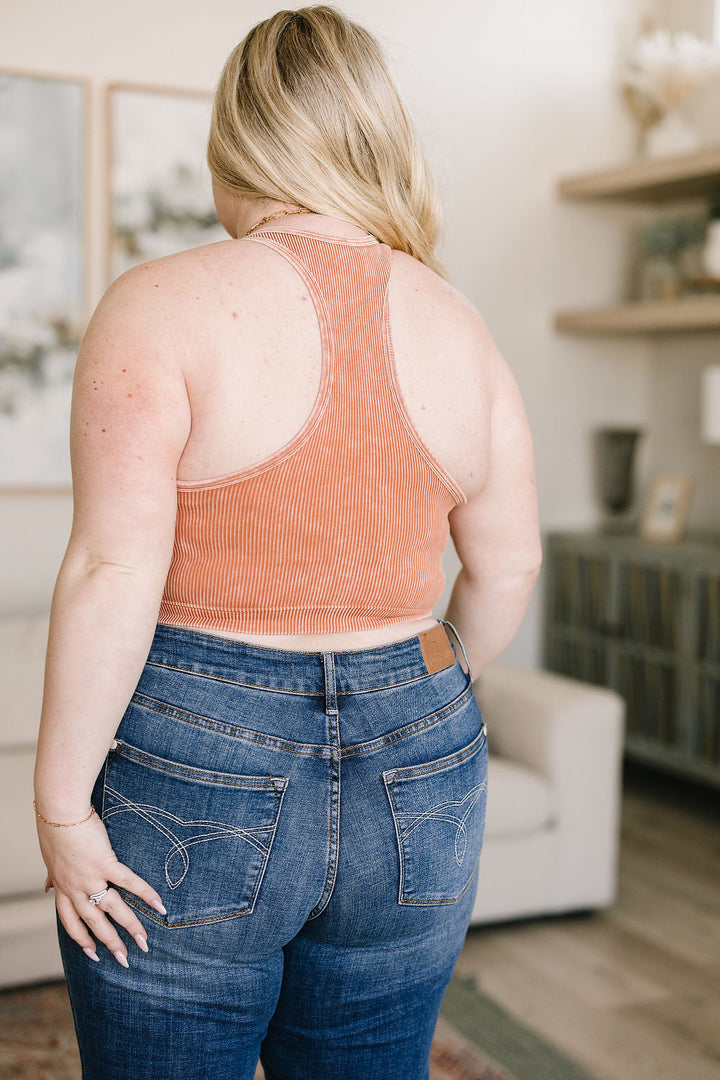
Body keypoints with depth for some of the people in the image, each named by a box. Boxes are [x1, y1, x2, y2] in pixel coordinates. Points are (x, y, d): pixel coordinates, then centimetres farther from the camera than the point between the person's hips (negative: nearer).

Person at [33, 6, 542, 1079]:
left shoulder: (162, 304, -11)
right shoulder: (458, 324, 4)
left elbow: (113, 573, -17)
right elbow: (509, 567, 9)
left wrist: (61, 805, -10)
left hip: (189, 764, -4)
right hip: (413, 784, 5)